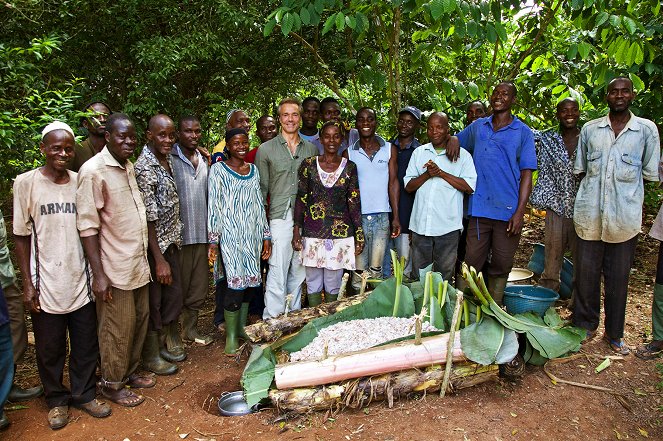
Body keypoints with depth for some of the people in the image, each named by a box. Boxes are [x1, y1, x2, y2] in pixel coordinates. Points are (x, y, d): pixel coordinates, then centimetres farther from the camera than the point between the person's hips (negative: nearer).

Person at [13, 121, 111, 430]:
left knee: (86, 344, 12)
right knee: (50, 349, 11)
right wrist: (28, 282, -5)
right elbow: (21, 236, -2)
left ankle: (84, 394, 33)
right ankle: (57, 400, 32)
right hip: (46, 284, -2)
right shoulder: (26, 183, -5)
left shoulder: (80, 182, 3)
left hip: (81, 281, 3)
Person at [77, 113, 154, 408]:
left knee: (139, 321, 16)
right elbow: (87, 226, -17)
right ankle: (112, 384, 23)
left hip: (138, 264, 8)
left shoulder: (129, 167, 10)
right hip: (115, 269, -8)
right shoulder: (93, 170, -15)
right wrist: (99, 275, -19)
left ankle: (129, 372, 35)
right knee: (117, 329, 5)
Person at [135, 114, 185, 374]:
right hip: (154, 245, -8)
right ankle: (151, 356, 22)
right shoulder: (145, 167, -20)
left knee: (174, 295, 17)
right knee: (153, 301, 6)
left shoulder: (167, 159, 7)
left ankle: (168, 343, 36)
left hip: (171, 241, 8)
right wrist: (160, 260, -21)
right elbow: (148, 218, -21)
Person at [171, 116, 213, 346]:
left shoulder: (204, 161, 13)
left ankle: (190, 328, 29)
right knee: (177, 286, 4)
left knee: (199, 286, 13)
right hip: (178, 234, -6)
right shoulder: (170, 159, -7)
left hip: (201, 233, 6)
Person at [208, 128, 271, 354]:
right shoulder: (218, 170, -2)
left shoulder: (253, 170, 13)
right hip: (230, 235, -5)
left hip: (253, 234, 5)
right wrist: (213, 239, -9)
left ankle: (242, 327, 23)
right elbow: (214, 206, -5)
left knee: (250, 281, 8)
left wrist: (266, 235, 12)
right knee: (236, 282, -9)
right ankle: (231, 336, 3)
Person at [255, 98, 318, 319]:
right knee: (277, 272, -7)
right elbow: (261, 188, 4)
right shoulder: (266, 149, 5)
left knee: (299, 271, 10)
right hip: (280, 217, -3)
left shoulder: (311, 149, 13)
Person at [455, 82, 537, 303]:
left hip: (508, 211, -1)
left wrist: (520, 212, -9)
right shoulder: (477, 127, 11)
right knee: (472, 262, 2)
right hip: (478, 208, 1)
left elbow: (526, 174, 0)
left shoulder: (523, 132, 4)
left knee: (501, 266, 9)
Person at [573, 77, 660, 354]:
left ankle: (614, 333, 23)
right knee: (586, 273, 8)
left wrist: (630, 197, 1)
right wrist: (589, 195, 5)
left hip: (624, 217, -1)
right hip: (590, 215, 1)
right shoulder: (590, 129, 8)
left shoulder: (647, 129, 4)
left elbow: (650, 174, 7)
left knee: (618, 277, 8)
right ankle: (585, 325, 24)